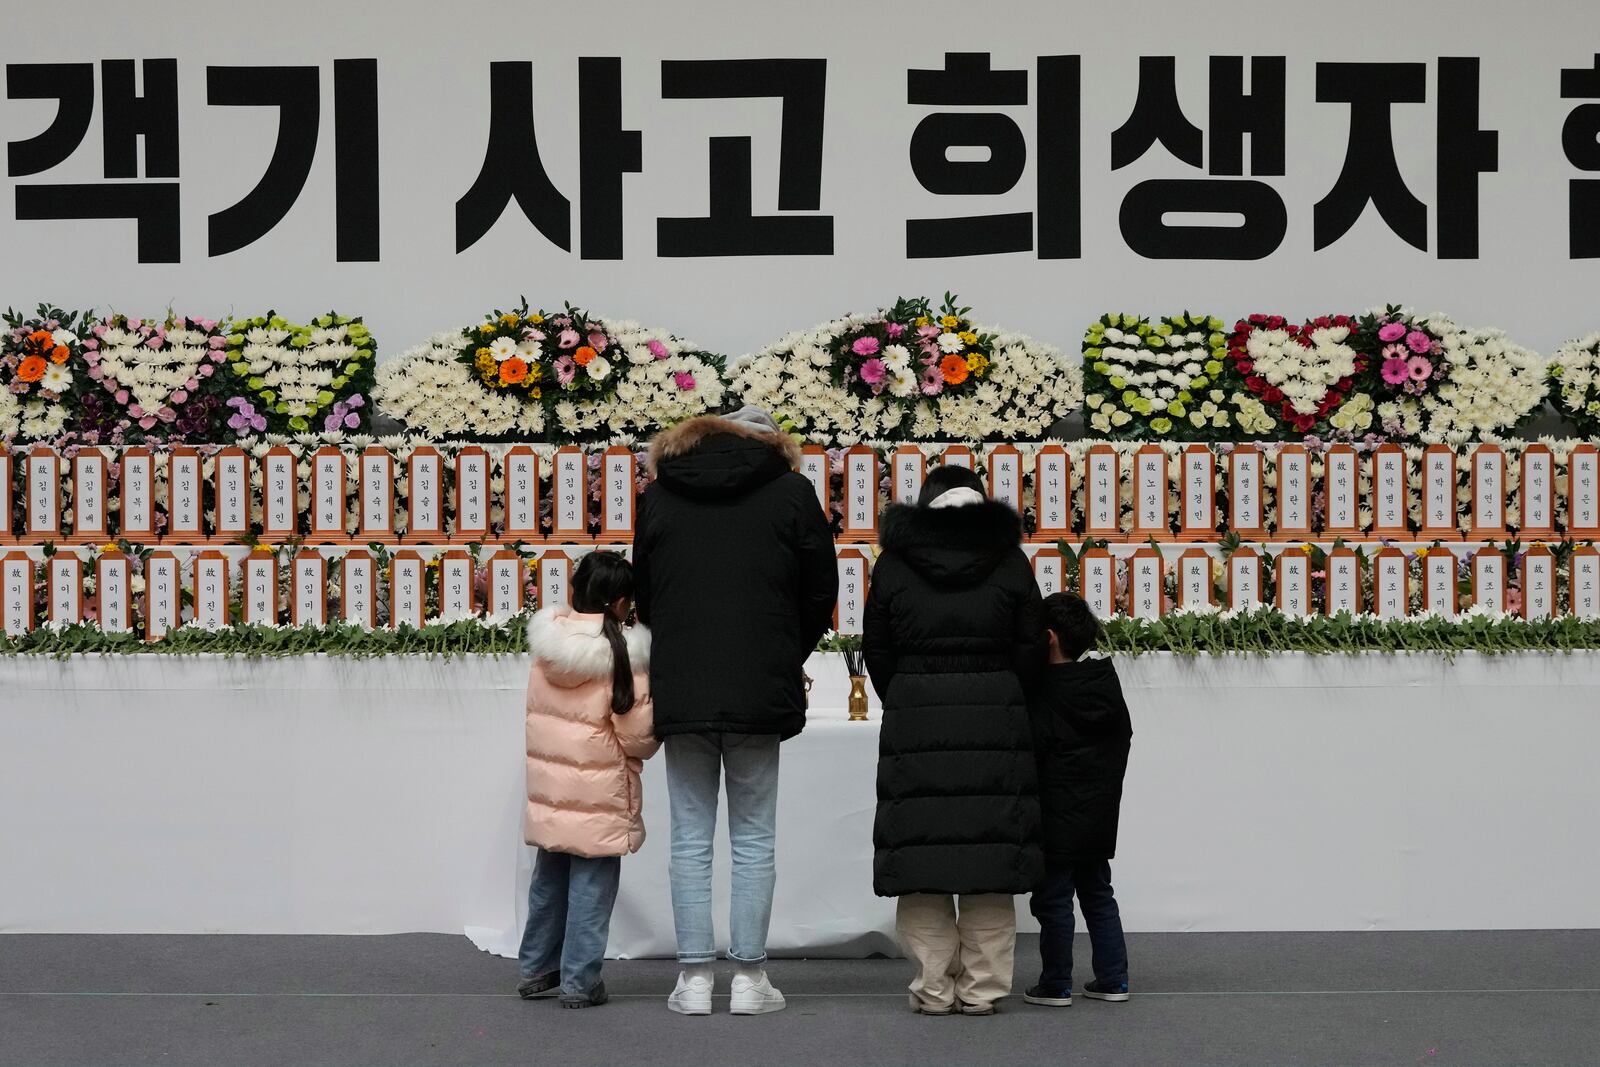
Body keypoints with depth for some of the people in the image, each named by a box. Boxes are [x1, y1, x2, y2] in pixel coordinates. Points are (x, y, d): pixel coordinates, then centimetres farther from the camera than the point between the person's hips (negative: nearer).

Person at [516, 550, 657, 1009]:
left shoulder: (547, 641, 1)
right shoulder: (622, 654, -16)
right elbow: (638, 737, -12)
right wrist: (652, 737, 8)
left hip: (548, 788, 6)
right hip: (598, 795, -6)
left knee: (548, 880, 18)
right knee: (591, 885, 3)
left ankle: (536, 969, 28)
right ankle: (579, 982, 7)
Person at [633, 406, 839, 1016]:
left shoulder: (659, 492, 11)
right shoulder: (790, 491, 3)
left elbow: (644, 593, 15)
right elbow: (819, 593, 6)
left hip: (679, 689, 2)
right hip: (760, 690, -2)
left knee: (690, 838, 6)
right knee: (753, 838, 5)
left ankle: (694, 978, 5)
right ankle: (749, 979, 5)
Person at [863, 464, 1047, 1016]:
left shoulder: (893, 563, 7)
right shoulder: (1009, 561, 6)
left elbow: (877, 650, 8)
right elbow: (1030, 650, 4)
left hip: (914, 722, 0)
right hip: (996, 719, 0)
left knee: (920, 850, 3)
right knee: (991, 848, 3)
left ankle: (934, 987, 3)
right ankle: (982, 988, 4)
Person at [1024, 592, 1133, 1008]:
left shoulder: (1045, 692, -16)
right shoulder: (1108, 680, 4)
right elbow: (1125, 738, 12)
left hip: (1058, 818, -7)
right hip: (1101, 815, 7)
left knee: (1053, 897, 2)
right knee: (1098, 892, 16)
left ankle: (1056, 985, 6)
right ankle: (1112, 978, 16)